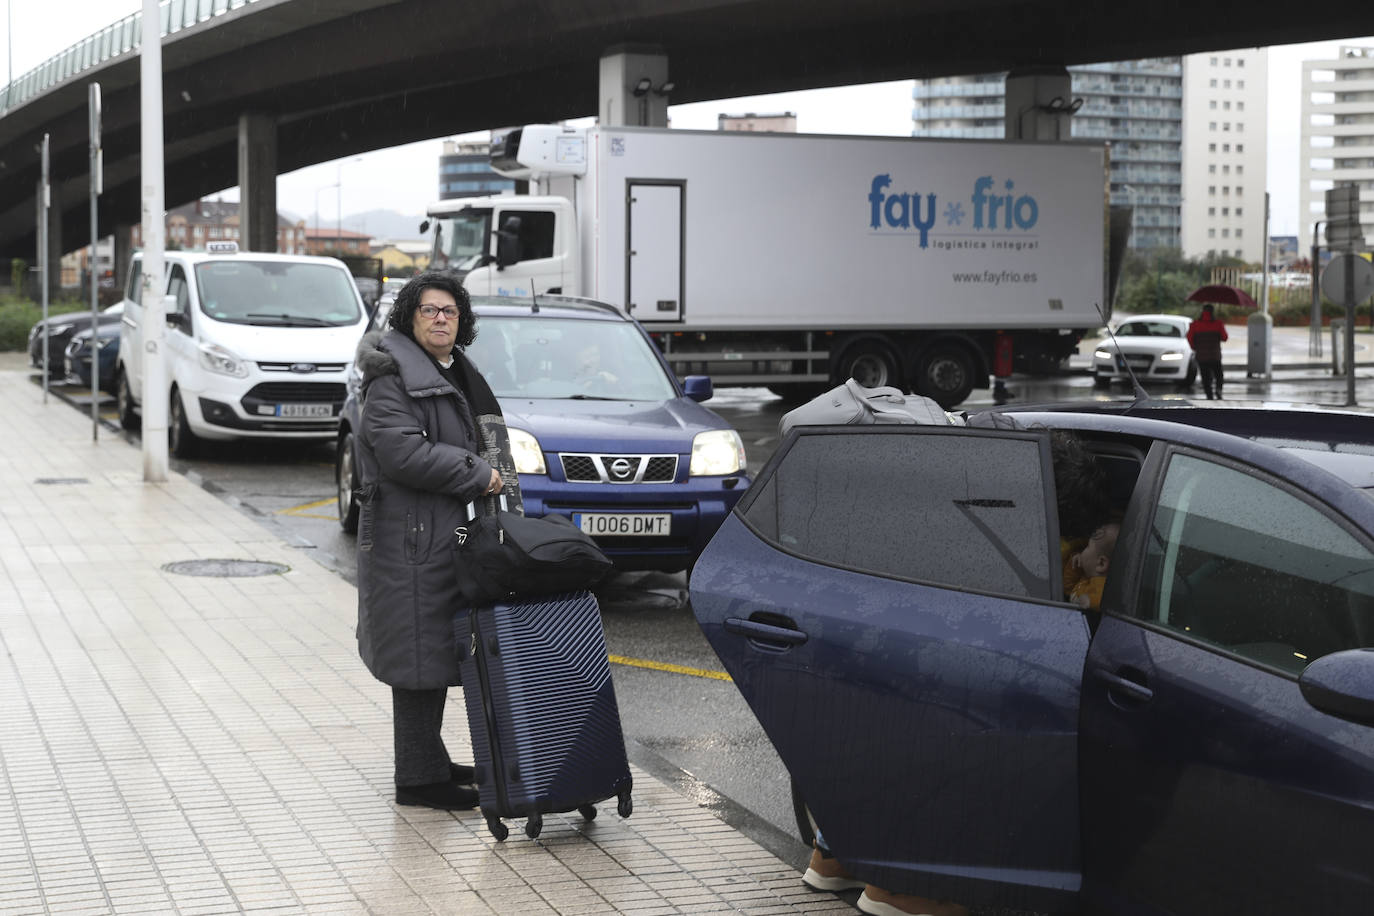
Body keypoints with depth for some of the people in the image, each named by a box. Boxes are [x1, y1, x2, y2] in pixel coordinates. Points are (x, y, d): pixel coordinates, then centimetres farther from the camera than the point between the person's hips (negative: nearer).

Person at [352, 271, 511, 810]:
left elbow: (484, 442, 31)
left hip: (450, 534, 10)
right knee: (420, 652, -7)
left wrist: (494, 474, 12)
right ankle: (418, 778, -3)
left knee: (438, 651, 15)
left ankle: (429, 760, 25)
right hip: (410, 537, -10)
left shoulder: (459, 375, 18)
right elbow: (402, 453, -23)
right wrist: (478, 476, -17)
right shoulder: (393, 379, -12)